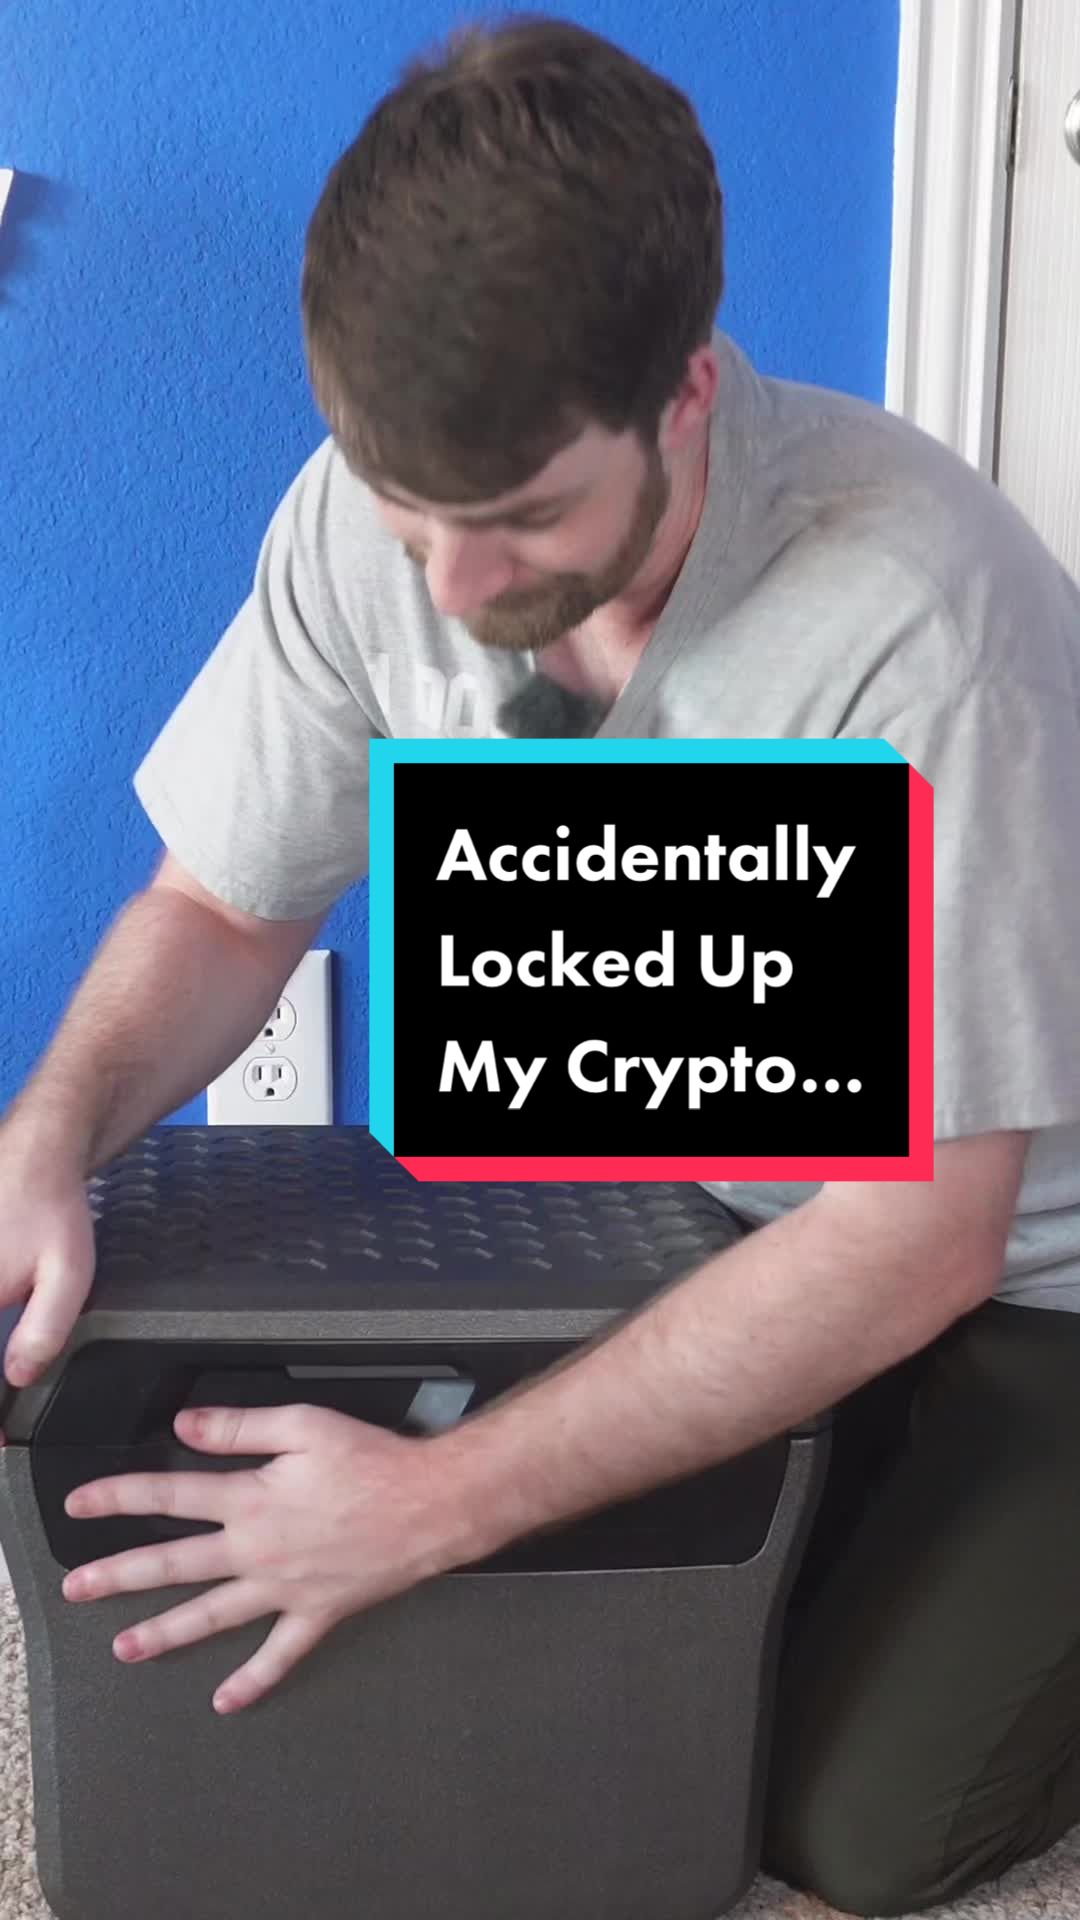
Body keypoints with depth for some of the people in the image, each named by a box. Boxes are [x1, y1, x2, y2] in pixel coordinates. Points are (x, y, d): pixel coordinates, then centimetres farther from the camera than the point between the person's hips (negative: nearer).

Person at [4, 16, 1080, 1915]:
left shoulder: (912, 616, -36)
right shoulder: (376, 513, -20)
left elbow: (919, 1231, -32)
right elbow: (227, 904, -5)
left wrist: (442, 1502, -33)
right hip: (723, 1201, 5)